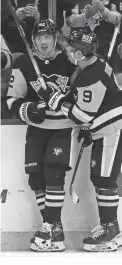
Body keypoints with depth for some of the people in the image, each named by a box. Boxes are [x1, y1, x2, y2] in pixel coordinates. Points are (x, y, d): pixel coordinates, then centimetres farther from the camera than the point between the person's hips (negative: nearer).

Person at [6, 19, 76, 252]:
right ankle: (50, 225, 11)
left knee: (53, 171, -18)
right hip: (37, 128, 3)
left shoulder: (69, 62, -7)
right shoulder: (23, 65, -4)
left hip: (64, 127, -2)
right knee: (36, 176, -2)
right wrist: (27, 110, -20)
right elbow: (12, 100, -2)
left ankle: (53, 226, -15)